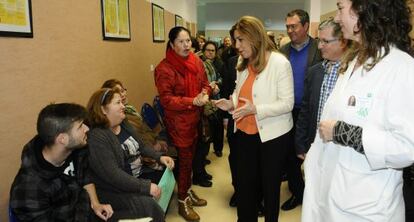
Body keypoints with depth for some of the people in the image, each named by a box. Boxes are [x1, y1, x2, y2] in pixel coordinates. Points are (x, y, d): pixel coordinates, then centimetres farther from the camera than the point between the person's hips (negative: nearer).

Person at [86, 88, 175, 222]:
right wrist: (146, 187, -28)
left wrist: (160, 157, -1)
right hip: (115, 188, -9)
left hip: (140, 175, 9)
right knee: (148, 204, -25)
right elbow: (113, 175, -28)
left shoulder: (124, 124, 6)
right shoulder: (96, 138, -22)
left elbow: (141, 147, 16)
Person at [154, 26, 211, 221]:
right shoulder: (165, 68, -17)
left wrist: (205, 93, -11)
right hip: (177, 121, -6)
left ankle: (188, 191, 38)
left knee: (190, 157, 19)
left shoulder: (197, 62, 4)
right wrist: (193, 101, -28)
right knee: (184, 159, 3)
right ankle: (183, 202, 21)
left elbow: (205, 84, 13)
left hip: (195, 118, 6)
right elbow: (166, 99, -19)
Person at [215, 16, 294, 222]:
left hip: (272, 134, -6)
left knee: (269, 185, 13)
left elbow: (287, 103, -17)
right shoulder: (243, 62, 7)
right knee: (244, 184, 16)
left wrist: (256, 109, -28)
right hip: (244, 133, 6)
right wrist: (231, 103, -5)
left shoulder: (280, 62, -15)